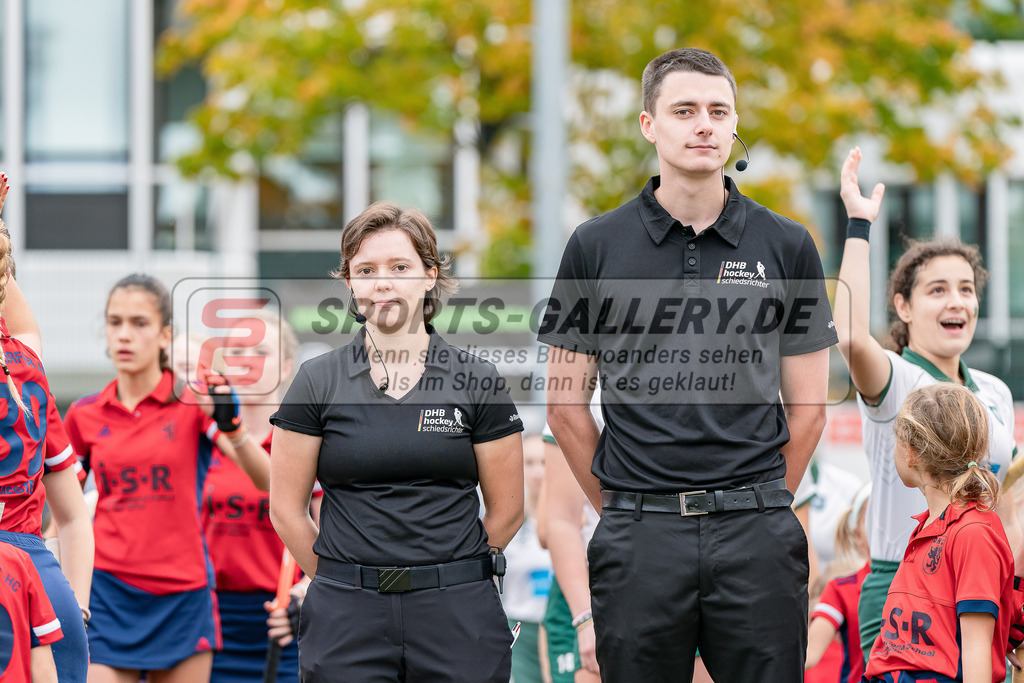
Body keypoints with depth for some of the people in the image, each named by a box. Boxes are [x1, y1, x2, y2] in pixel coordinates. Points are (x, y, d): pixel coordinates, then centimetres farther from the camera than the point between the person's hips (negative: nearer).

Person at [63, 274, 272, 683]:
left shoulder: (194, 404, -2)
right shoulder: (84, 416, 6)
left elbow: (267, 479, -13)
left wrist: (231, 428, -30)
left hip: (182, 598, -1)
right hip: (108, 595, 1)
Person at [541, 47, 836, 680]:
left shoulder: (787, 246, 6)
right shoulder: (597, 246, 5)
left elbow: (807, 408, 10)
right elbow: (567, 404, 9)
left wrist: (756, 509, 10)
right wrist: (626, 508, 8)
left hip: (755, 536, 0)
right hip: (638, 543, 0)